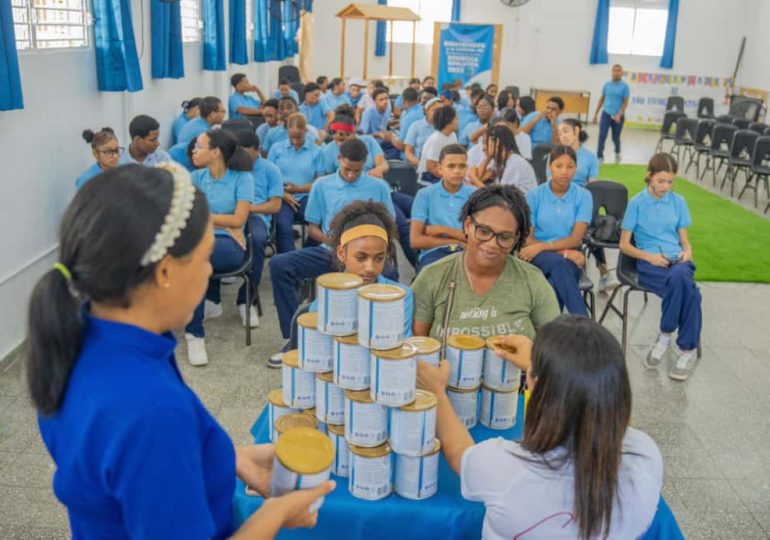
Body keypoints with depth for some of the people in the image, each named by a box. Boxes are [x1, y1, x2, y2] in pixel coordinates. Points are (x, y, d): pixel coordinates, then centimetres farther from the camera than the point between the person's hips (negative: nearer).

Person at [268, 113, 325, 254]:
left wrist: (297, 189, -10)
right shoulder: (276, 149, 11)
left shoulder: (316, 151, 8)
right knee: (283, 225, -31)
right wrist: (284, 194, -9)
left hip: (306, 198, 0)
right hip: (282, 198, 0)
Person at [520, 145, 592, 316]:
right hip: (538, 258, 0)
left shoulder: (583, 196, 2)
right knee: (558, 263, -37)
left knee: (555, 284, -37)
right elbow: (527, 240, -2)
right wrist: (563, 252, -14)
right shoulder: (534, 195, 1)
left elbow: (575, 239, -6)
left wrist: (542, 246, -19)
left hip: (570, 257, 1)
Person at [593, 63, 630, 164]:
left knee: (615, 137, 12)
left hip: (618, 116, -1)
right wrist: (596, 114, 11)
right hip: (606, 114, 1)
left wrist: (619, 115, -19)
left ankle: (617, 153, 41)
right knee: (602, 136, -13)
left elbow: (625, 102, -5)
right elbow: (601, 100, 13)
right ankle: (599, 157, -10)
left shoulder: (624, 86, -3)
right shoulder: (606, 85, 5)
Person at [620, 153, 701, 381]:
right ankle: (688, 348, -17)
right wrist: (649, 256, -13)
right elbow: (624, 244, 4)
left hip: (676, 260, 3)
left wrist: (687, 250, -6)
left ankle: (665, 336, -20)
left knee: (679, 277, -37)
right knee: (685, 287, -34)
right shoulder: (637, 203, 5)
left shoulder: (678, 202, 14)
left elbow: (683, 238, 19)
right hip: (649, 263, -3)